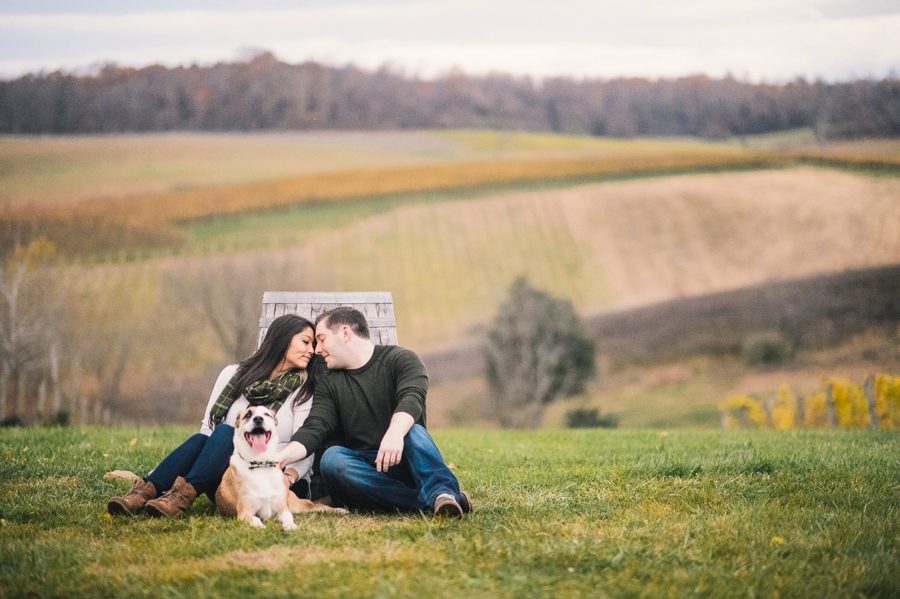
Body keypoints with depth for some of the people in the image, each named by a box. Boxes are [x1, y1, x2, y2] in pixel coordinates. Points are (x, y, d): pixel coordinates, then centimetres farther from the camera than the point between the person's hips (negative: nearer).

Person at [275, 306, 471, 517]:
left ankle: (442, 491, -57)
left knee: (413, 431, -31)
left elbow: (411, 398, -19)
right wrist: (278, 458, -20)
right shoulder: (329, 387, 14)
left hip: (402, 462, -3)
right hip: (364, 472, 3)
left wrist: (395, 433, -40)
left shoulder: (400, 359, 1)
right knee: (331, 458, -29)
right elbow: (314, 429, 0)